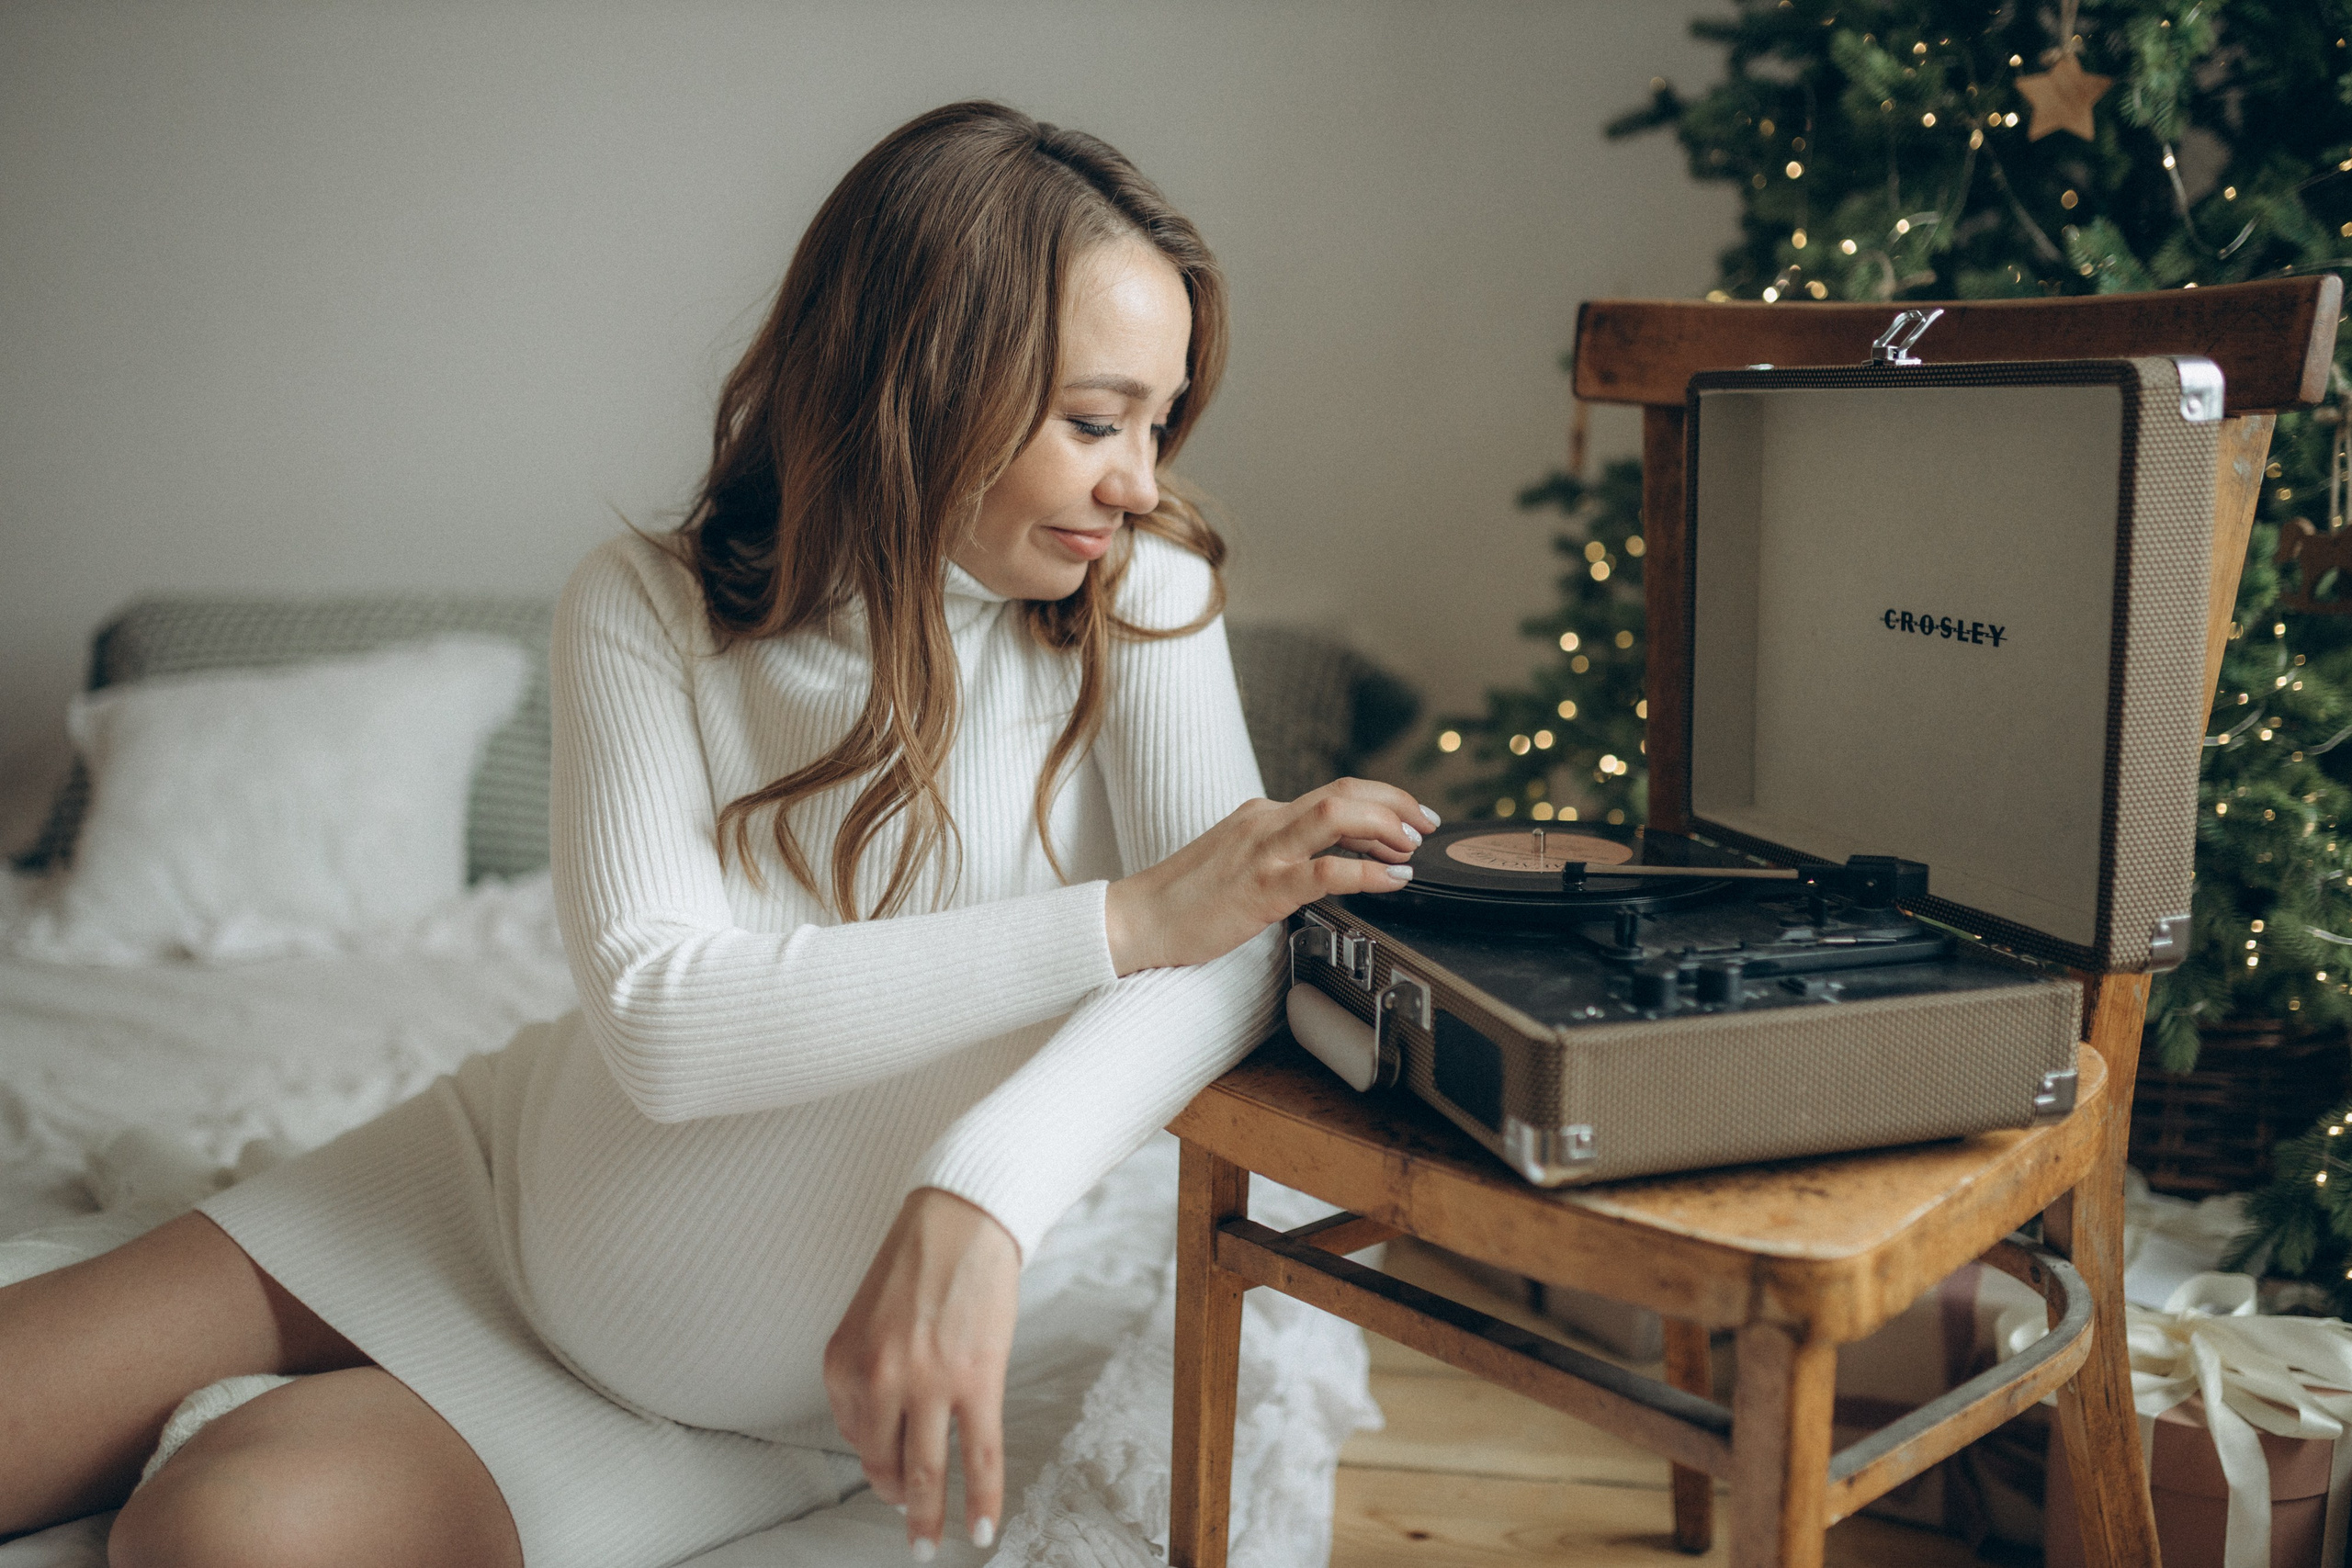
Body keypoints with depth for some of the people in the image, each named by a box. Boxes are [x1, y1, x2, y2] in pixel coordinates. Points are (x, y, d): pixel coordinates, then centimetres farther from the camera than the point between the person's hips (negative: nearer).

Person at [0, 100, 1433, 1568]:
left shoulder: (1139, 592, -15)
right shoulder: (651, 609, -14)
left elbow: (1234, 949, -27)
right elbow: (661, 1020, -27)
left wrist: (981, 1192, -47)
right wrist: (1123, 919, -33)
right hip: (501, 1173, 2)